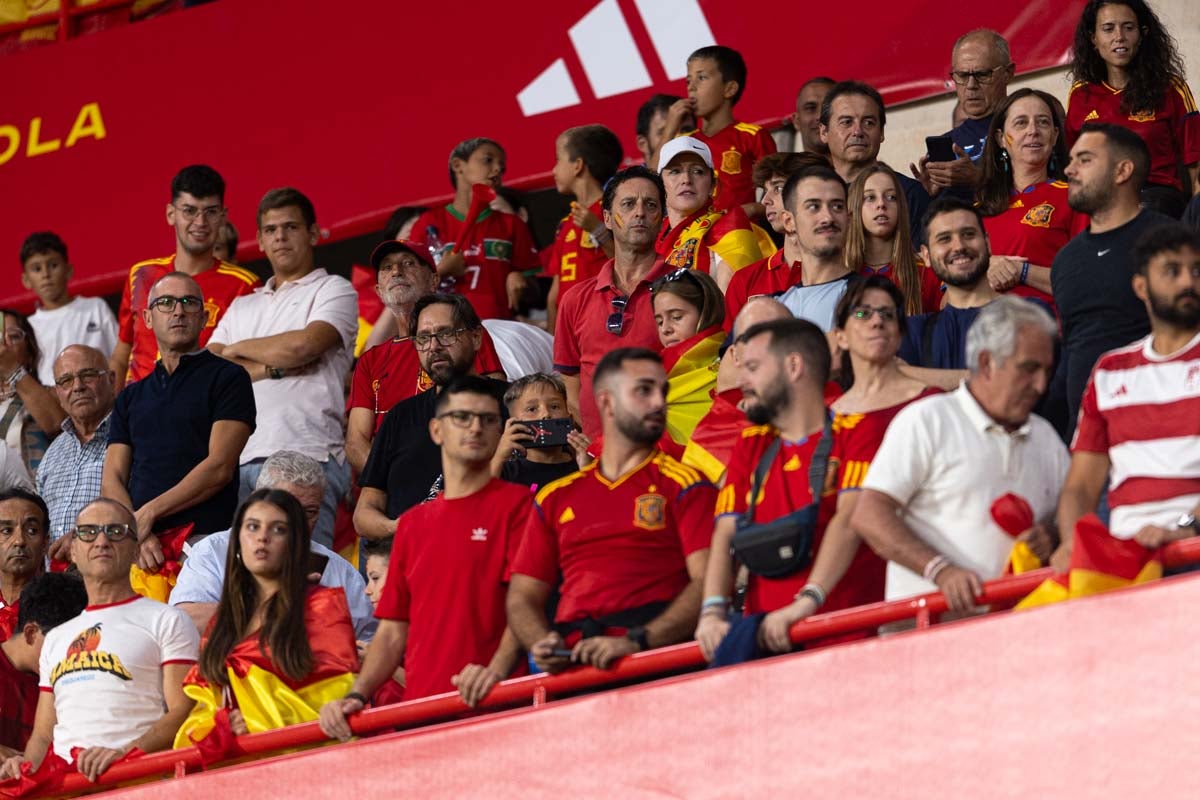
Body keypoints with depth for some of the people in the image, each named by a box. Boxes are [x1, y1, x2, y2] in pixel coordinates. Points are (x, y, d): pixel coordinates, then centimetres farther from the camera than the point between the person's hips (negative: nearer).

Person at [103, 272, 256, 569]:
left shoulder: (227, 378, 8)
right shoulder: (130, 397, 23)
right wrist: (135, 533, -6)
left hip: (203, 537, -4)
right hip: (137, 546, 4)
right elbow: (111, 480, 14)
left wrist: (148, 514, -7)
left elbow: (219, 468, -3)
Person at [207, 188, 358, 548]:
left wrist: (239, 349, 8)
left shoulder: (334, 290, 10)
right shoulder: (242, 307, 26)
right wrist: (275, 368, -3)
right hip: (240, 460, 5)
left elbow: (303, 345, -9)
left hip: (305, 454, -5)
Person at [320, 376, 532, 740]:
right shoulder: (412, 523, 20)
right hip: (418, 713, 5)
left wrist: (497, 670, -27)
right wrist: (356, 696, 4)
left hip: (488, 709, -5)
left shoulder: (516, 504, 3)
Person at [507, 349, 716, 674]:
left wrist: (635, 642, -17)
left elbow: (709, 583, -4)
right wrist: (542, 645, -2)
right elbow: (522, 598, 21)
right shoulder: (555, 498, 21)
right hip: (570, 666, 5)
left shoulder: (684, 485, 9)